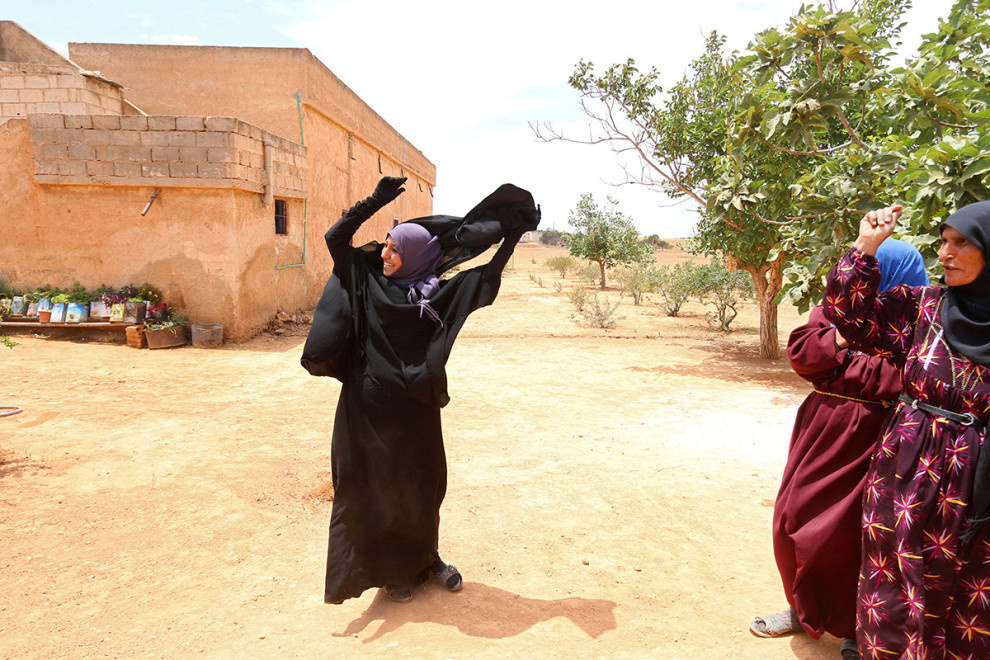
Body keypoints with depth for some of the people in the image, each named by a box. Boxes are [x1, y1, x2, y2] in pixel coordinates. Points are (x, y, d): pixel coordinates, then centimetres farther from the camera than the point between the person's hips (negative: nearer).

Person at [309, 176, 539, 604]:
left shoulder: (438, 294, -2)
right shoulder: (367, 282, 1)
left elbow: (486, 275, 1)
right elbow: (336, 237, -1)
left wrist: (514, 234, 0)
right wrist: (376, 200, -6)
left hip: (416, 408, 1)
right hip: (370, 406, 0)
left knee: (422, 487, 13)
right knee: (376, 488, 9)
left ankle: (426, 559, 36)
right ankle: (390, 570, 27)